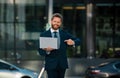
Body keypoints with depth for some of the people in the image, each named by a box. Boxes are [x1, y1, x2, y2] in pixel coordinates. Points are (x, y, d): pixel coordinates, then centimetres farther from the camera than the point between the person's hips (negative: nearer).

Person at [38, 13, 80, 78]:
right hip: (51, 65, -3)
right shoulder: (44, 35, 0)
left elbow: (78, 41, 7)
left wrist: (73, 42, -17)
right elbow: (40, 52, -3)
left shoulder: (64, 34, 10)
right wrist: (47, 50, -26)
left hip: (62, 65, 3)